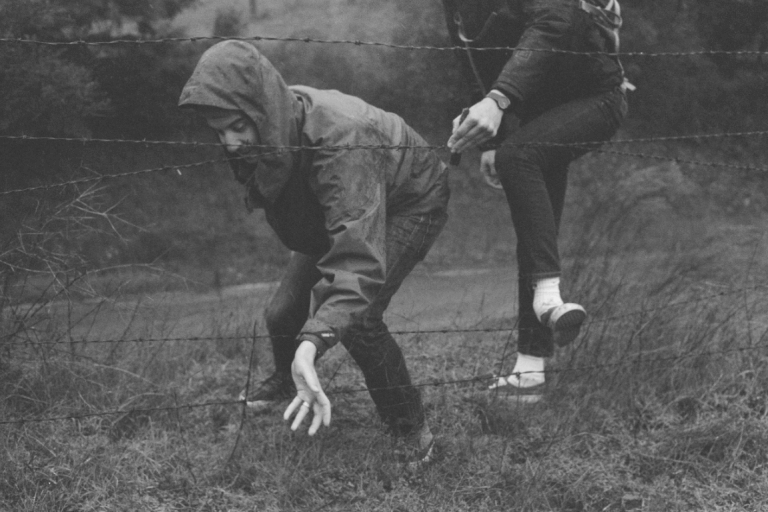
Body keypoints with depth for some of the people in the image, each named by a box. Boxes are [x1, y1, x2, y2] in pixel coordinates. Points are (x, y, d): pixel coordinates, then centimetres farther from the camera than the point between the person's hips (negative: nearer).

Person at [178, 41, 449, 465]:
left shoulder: (340, 139, -46)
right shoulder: (263, 133, -23)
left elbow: (359, 256, -56)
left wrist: (312, 344, -69)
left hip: (408, 203, -7)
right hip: (328, 211, 7)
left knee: (356, 317, -26)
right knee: (283, 313, 4)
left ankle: (410, 429, -3)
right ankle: (286, 380, 40)